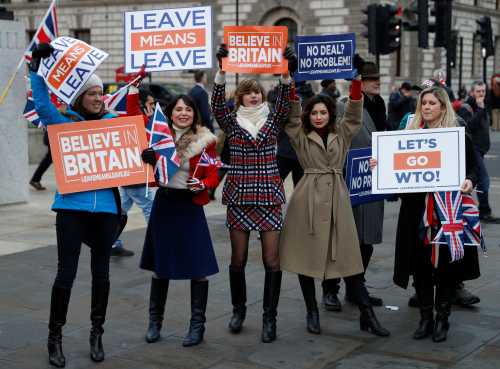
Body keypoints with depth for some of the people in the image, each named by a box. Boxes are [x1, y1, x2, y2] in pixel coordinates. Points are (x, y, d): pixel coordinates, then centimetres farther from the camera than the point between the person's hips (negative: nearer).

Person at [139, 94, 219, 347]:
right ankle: (155, 321, 25)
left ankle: (197, 326, 9)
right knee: (160, 265, 12)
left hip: (190, 206, -2)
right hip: (163, 203, 2)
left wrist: (200, 185, -21)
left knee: (197, 267, -3)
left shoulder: (205, 141, -4)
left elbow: (213, 177, -3)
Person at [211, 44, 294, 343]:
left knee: (272, 259, -3)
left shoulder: (273, 120, 8)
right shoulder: (231, 122, 5)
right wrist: (223, 70, -22)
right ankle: (239, 309, 27)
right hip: (239, 195, 0)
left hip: (269, 195, 0)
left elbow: (285, 102, -8)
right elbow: (217, 103, -11)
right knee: (238, 258, 6)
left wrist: (286, 73, -21)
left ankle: (270, 318, 6)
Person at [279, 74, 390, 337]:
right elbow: (292, 115, -8)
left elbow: (354, 115, 0)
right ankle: (312, 313, 16)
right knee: (306, 256, 3)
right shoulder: (300, 135, 6)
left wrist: (356, 82, -10)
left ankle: (367, 315, 2)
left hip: (337, 197, 2)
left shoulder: (342, 134, 11)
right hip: (308, 198, -1)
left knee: (347, 257, 1)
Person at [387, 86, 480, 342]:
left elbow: (472, 168, 1)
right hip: (417, 209, 3)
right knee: (420, 263, 5)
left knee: (445, 263, 3)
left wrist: (469, 181, -19)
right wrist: (379, 165, -4)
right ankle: (425, 317, 16)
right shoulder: (410, 135, 10)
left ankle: (442, 318, 15)